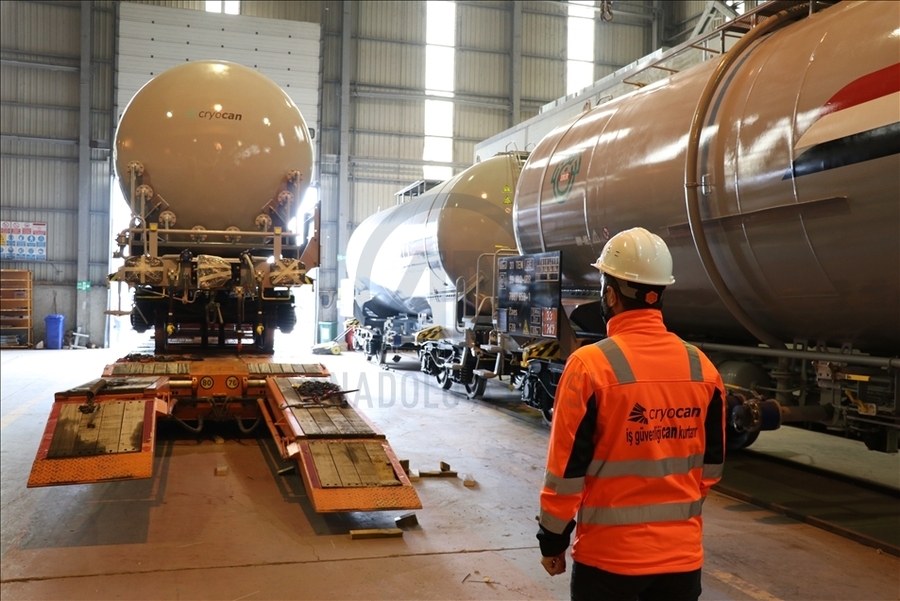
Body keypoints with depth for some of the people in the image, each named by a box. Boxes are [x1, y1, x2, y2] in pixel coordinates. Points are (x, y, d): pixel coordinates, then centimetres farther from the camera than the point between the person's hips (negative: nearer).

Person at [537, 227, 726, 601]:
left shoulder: (591, 364, -17)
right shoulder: (702, 368, -1)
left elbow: (567, 469, -13)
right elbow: (711, 465, 8)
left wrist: (552, 541, 0)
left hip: (609, 555, -4)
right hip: (683, 554, 4)